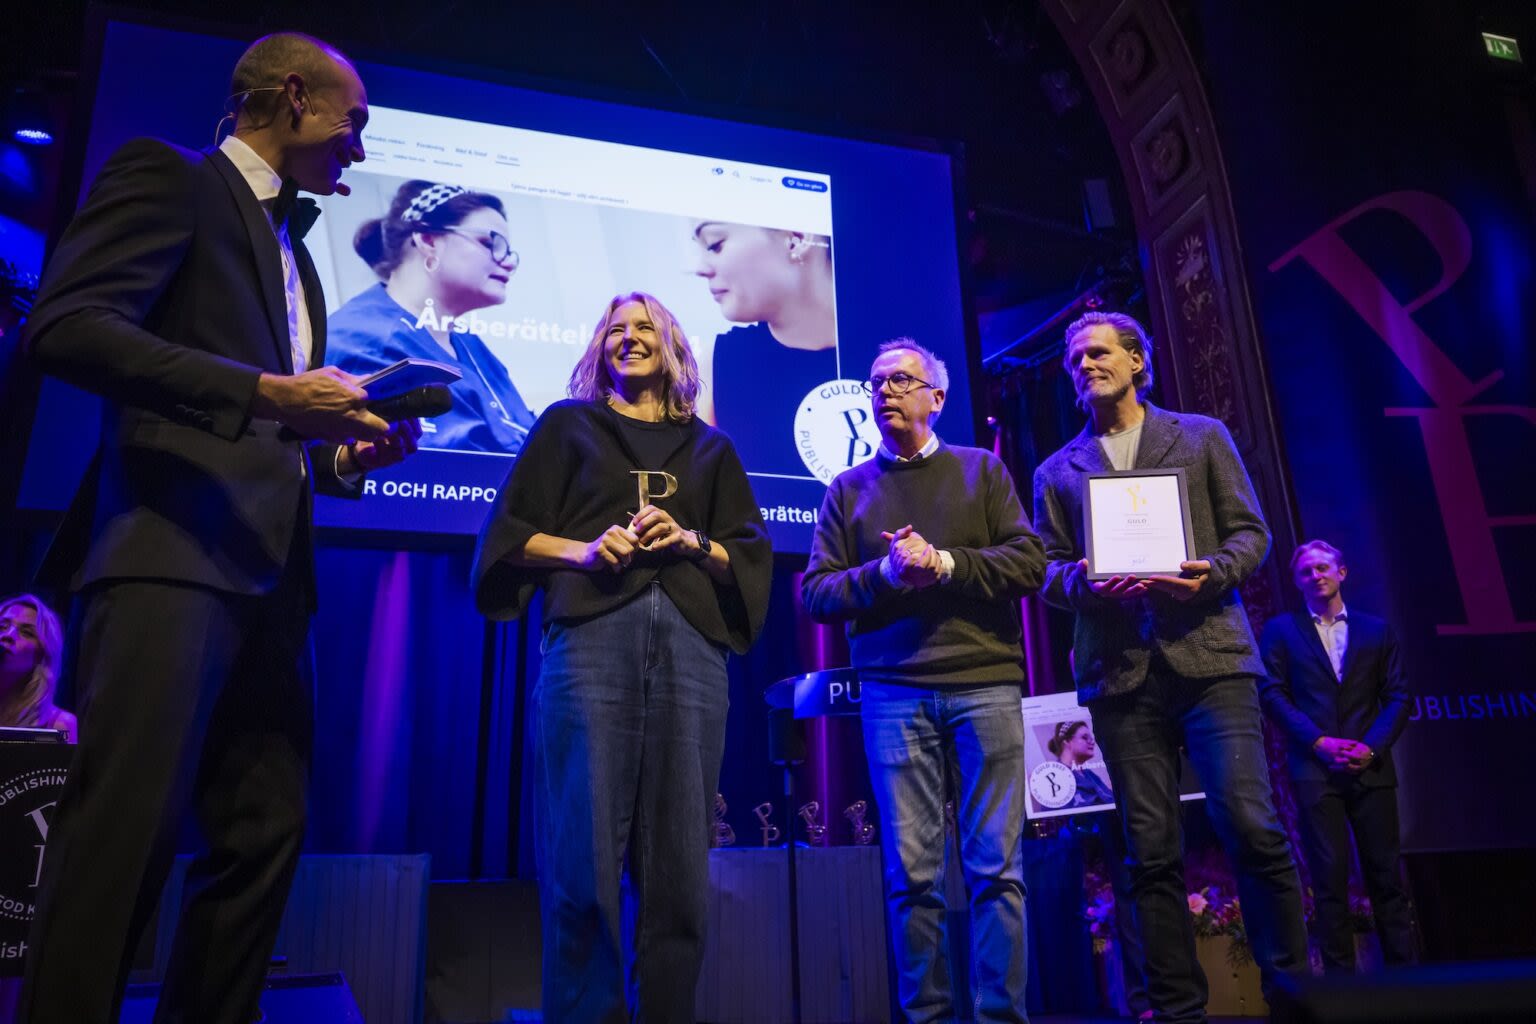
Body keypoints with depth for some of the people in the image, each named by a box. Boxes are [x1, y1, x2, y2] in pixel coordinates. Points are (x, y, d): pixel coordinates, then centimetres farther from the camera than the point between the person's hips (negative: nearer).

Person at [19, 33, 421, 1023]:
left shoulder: (294, 251, 28)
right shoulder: (167, 177, 5)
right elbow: (66, 325, -11)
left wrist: (344, 451, 9)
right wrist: (266, 392, -17)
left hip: (269, 569, 8)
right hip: (171, 547, -8)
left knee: (265, 834, 6)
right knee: (129, 827, -11)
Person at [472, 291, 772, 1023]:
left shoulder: (710, 448, 24)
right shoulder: (567, 423, 20)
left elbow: (754, 553, 17)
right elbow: (510, 530, 10)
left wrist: (693, 541, -2)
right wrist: (581, 550, -8)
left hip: (690, 645, 2)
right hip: (591, 636, -2)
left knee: (678, 857, 0)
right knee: (584, 851, -7)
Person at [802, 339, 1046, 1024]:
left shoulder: (982, 470, 13)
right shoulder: (848, 489, 15)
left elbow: (1028, 562, 2)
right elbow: (816, 593, 6)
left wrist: (943, 563, -11)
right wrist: (884, 572, -11)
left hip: (984, 682, 0)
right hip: (894, 693, 1)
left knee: (996, 867, 0)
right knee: (911, 873, 1)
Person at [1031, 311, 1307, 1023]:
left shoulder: (1202, 438, 15)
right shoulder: (1057, 472, 17)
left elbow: (1250, 532, 10)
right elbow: (1048, 569, 12)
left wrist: (1212, 573, -11)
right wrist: (1081, 583, -11)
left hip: (1209, 654, -1)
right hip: (1121, 672, 1)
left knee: (1250, 824, -10)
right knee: (1152, 850, 3)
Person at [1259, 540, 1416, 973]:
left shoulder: (1376, 629, 14)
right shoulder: (1280, 630, 9)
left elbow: (1399, 697, 8)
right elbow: (1273, 694, 1)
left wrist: (1372, 746, -7)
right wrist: (1319, 742, -11)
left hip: (1371, 769, 2)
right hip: (1315, 770, -2)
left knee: (1386, 874, 2)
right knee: (1330, 877, -3)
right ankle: (1340, 976, 2)